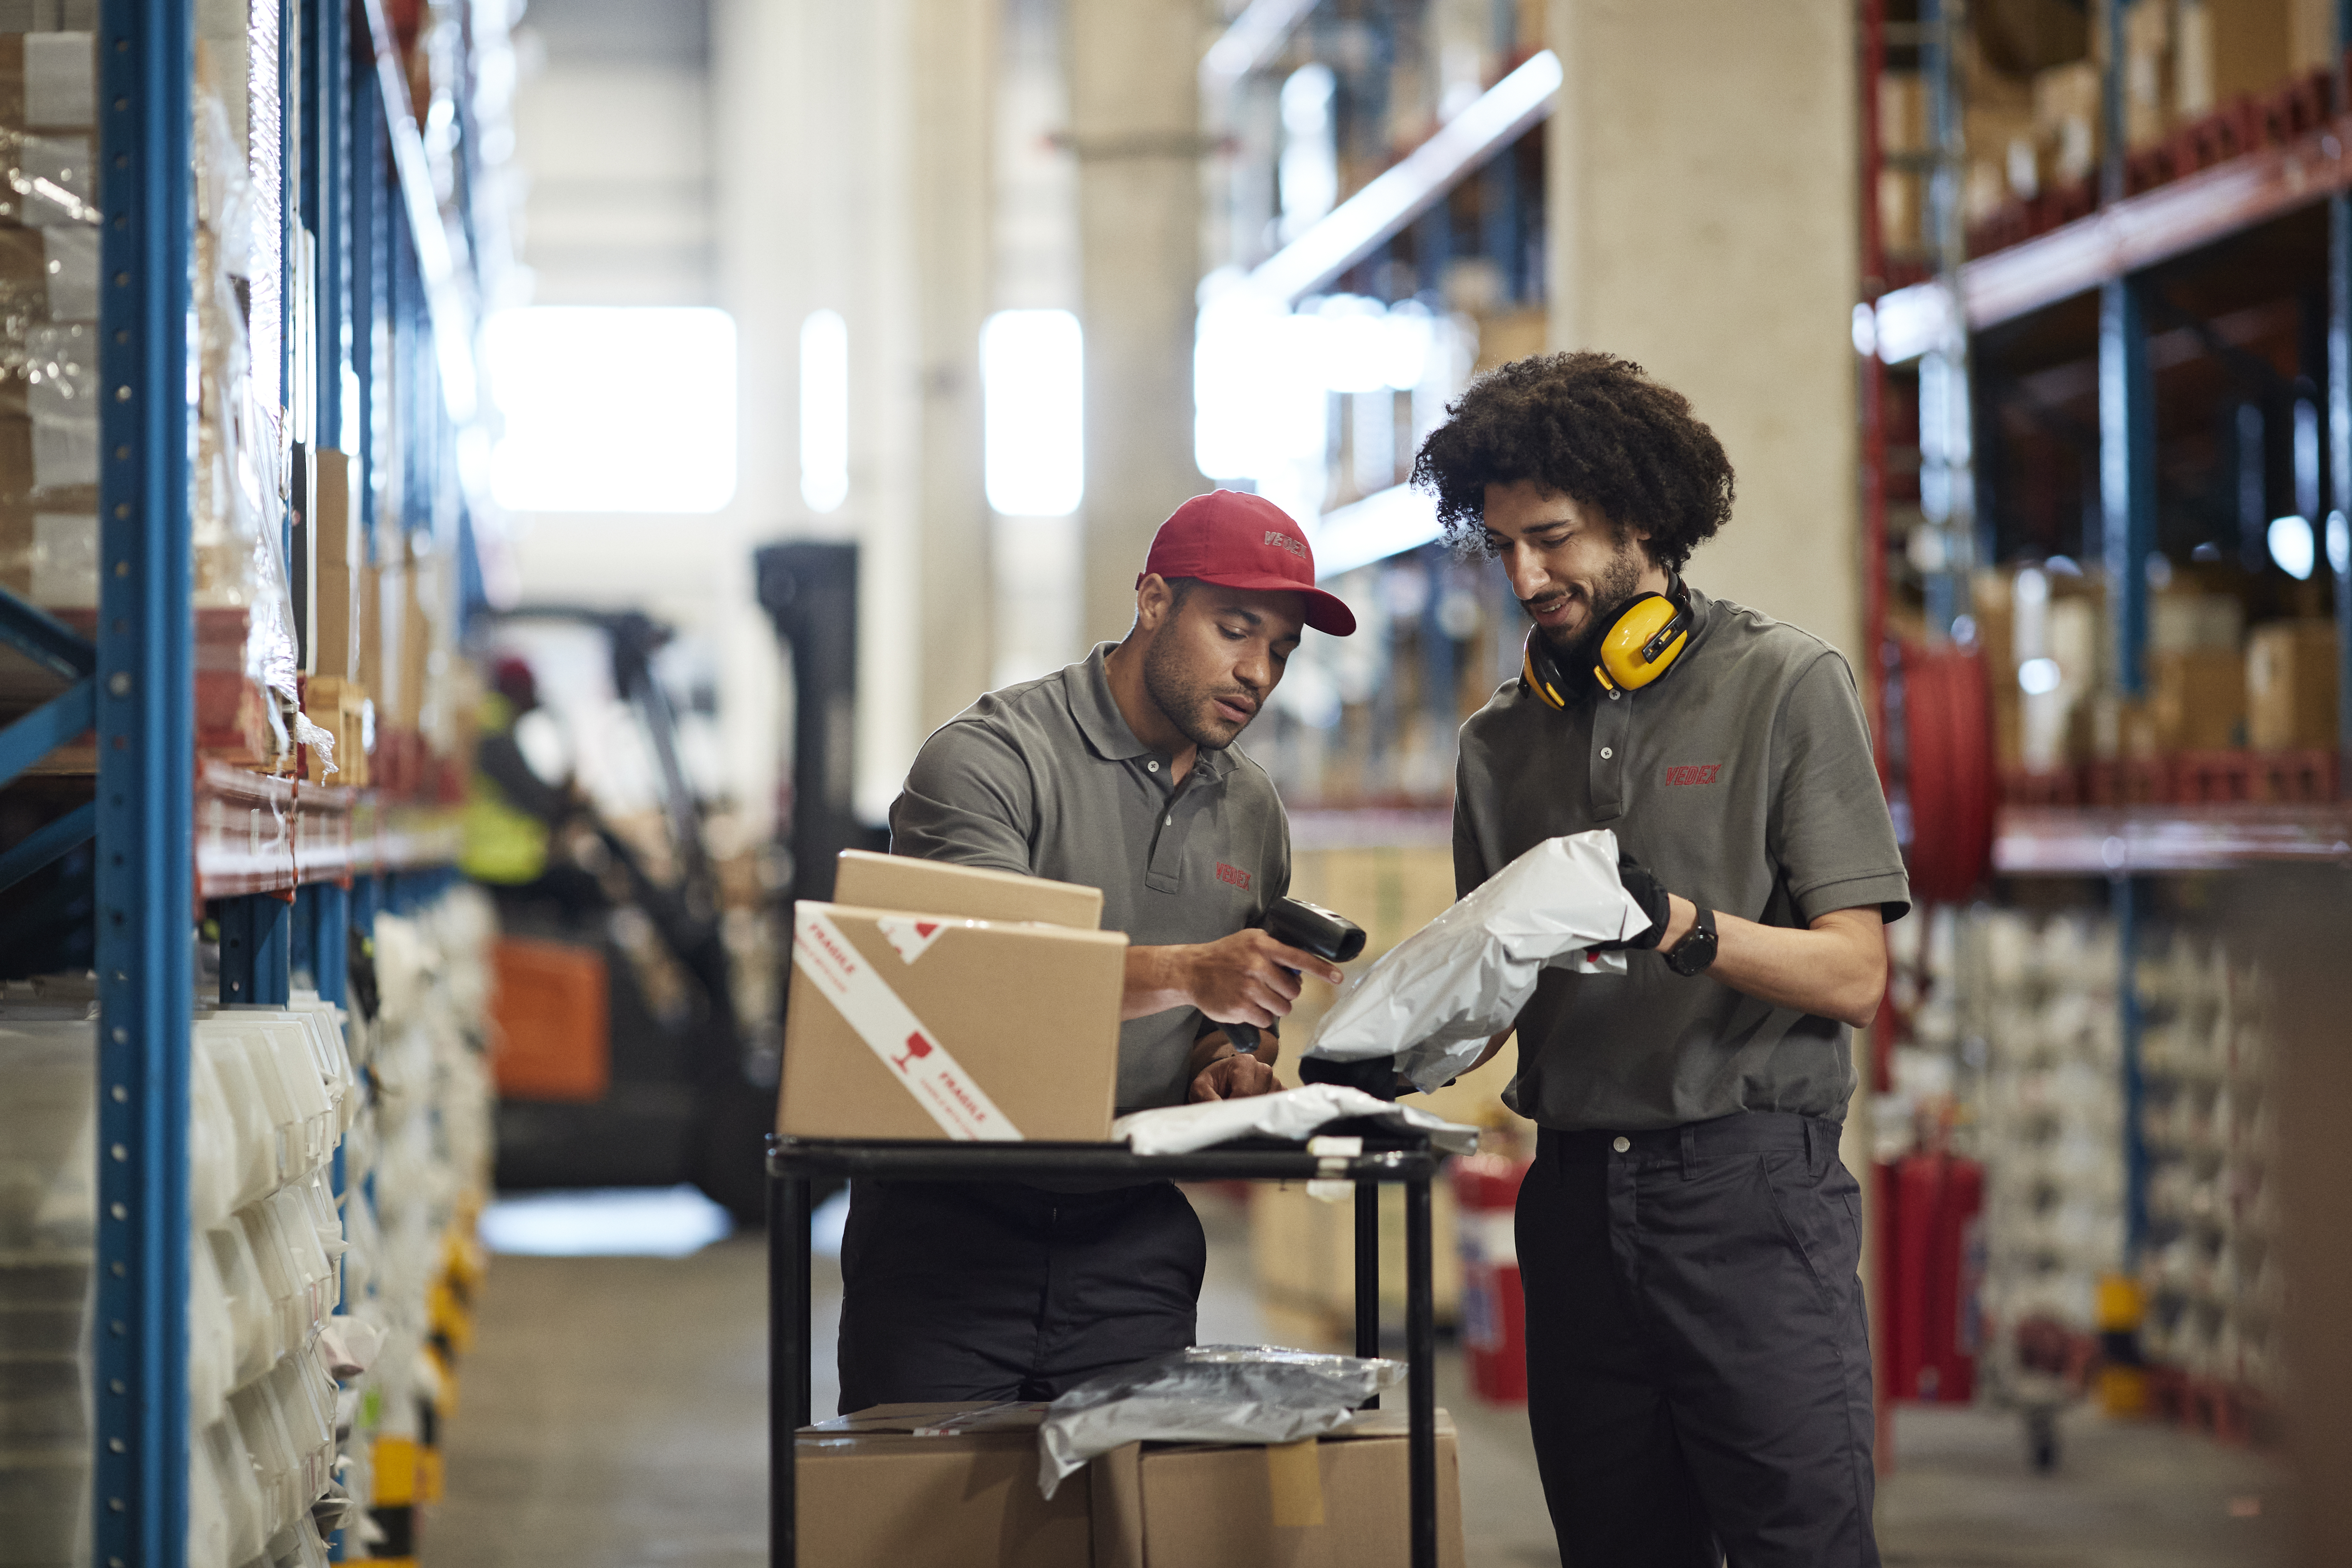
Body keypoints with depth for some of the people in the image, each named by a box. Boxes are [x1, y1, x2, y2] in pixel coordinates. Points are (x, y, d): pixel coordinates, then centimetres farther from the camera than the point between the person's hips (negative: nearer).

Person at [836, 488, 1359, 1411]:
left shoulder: (1251, 811, 13)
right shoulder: (990, 759, -8)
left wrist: (1235, 1063, 1)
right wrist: (1185, 974, -34)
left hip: (1131, 1240, 5)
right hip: (951, 1223, -5)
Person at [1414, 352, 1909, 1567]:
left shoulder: (1782, 684, 0)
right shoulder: (1503, 740, 14)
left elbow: (1853, 975, -6)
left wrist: (1679, 928, -21)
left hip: (1749, 1185, -5)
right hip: (1577, 1187, 5)